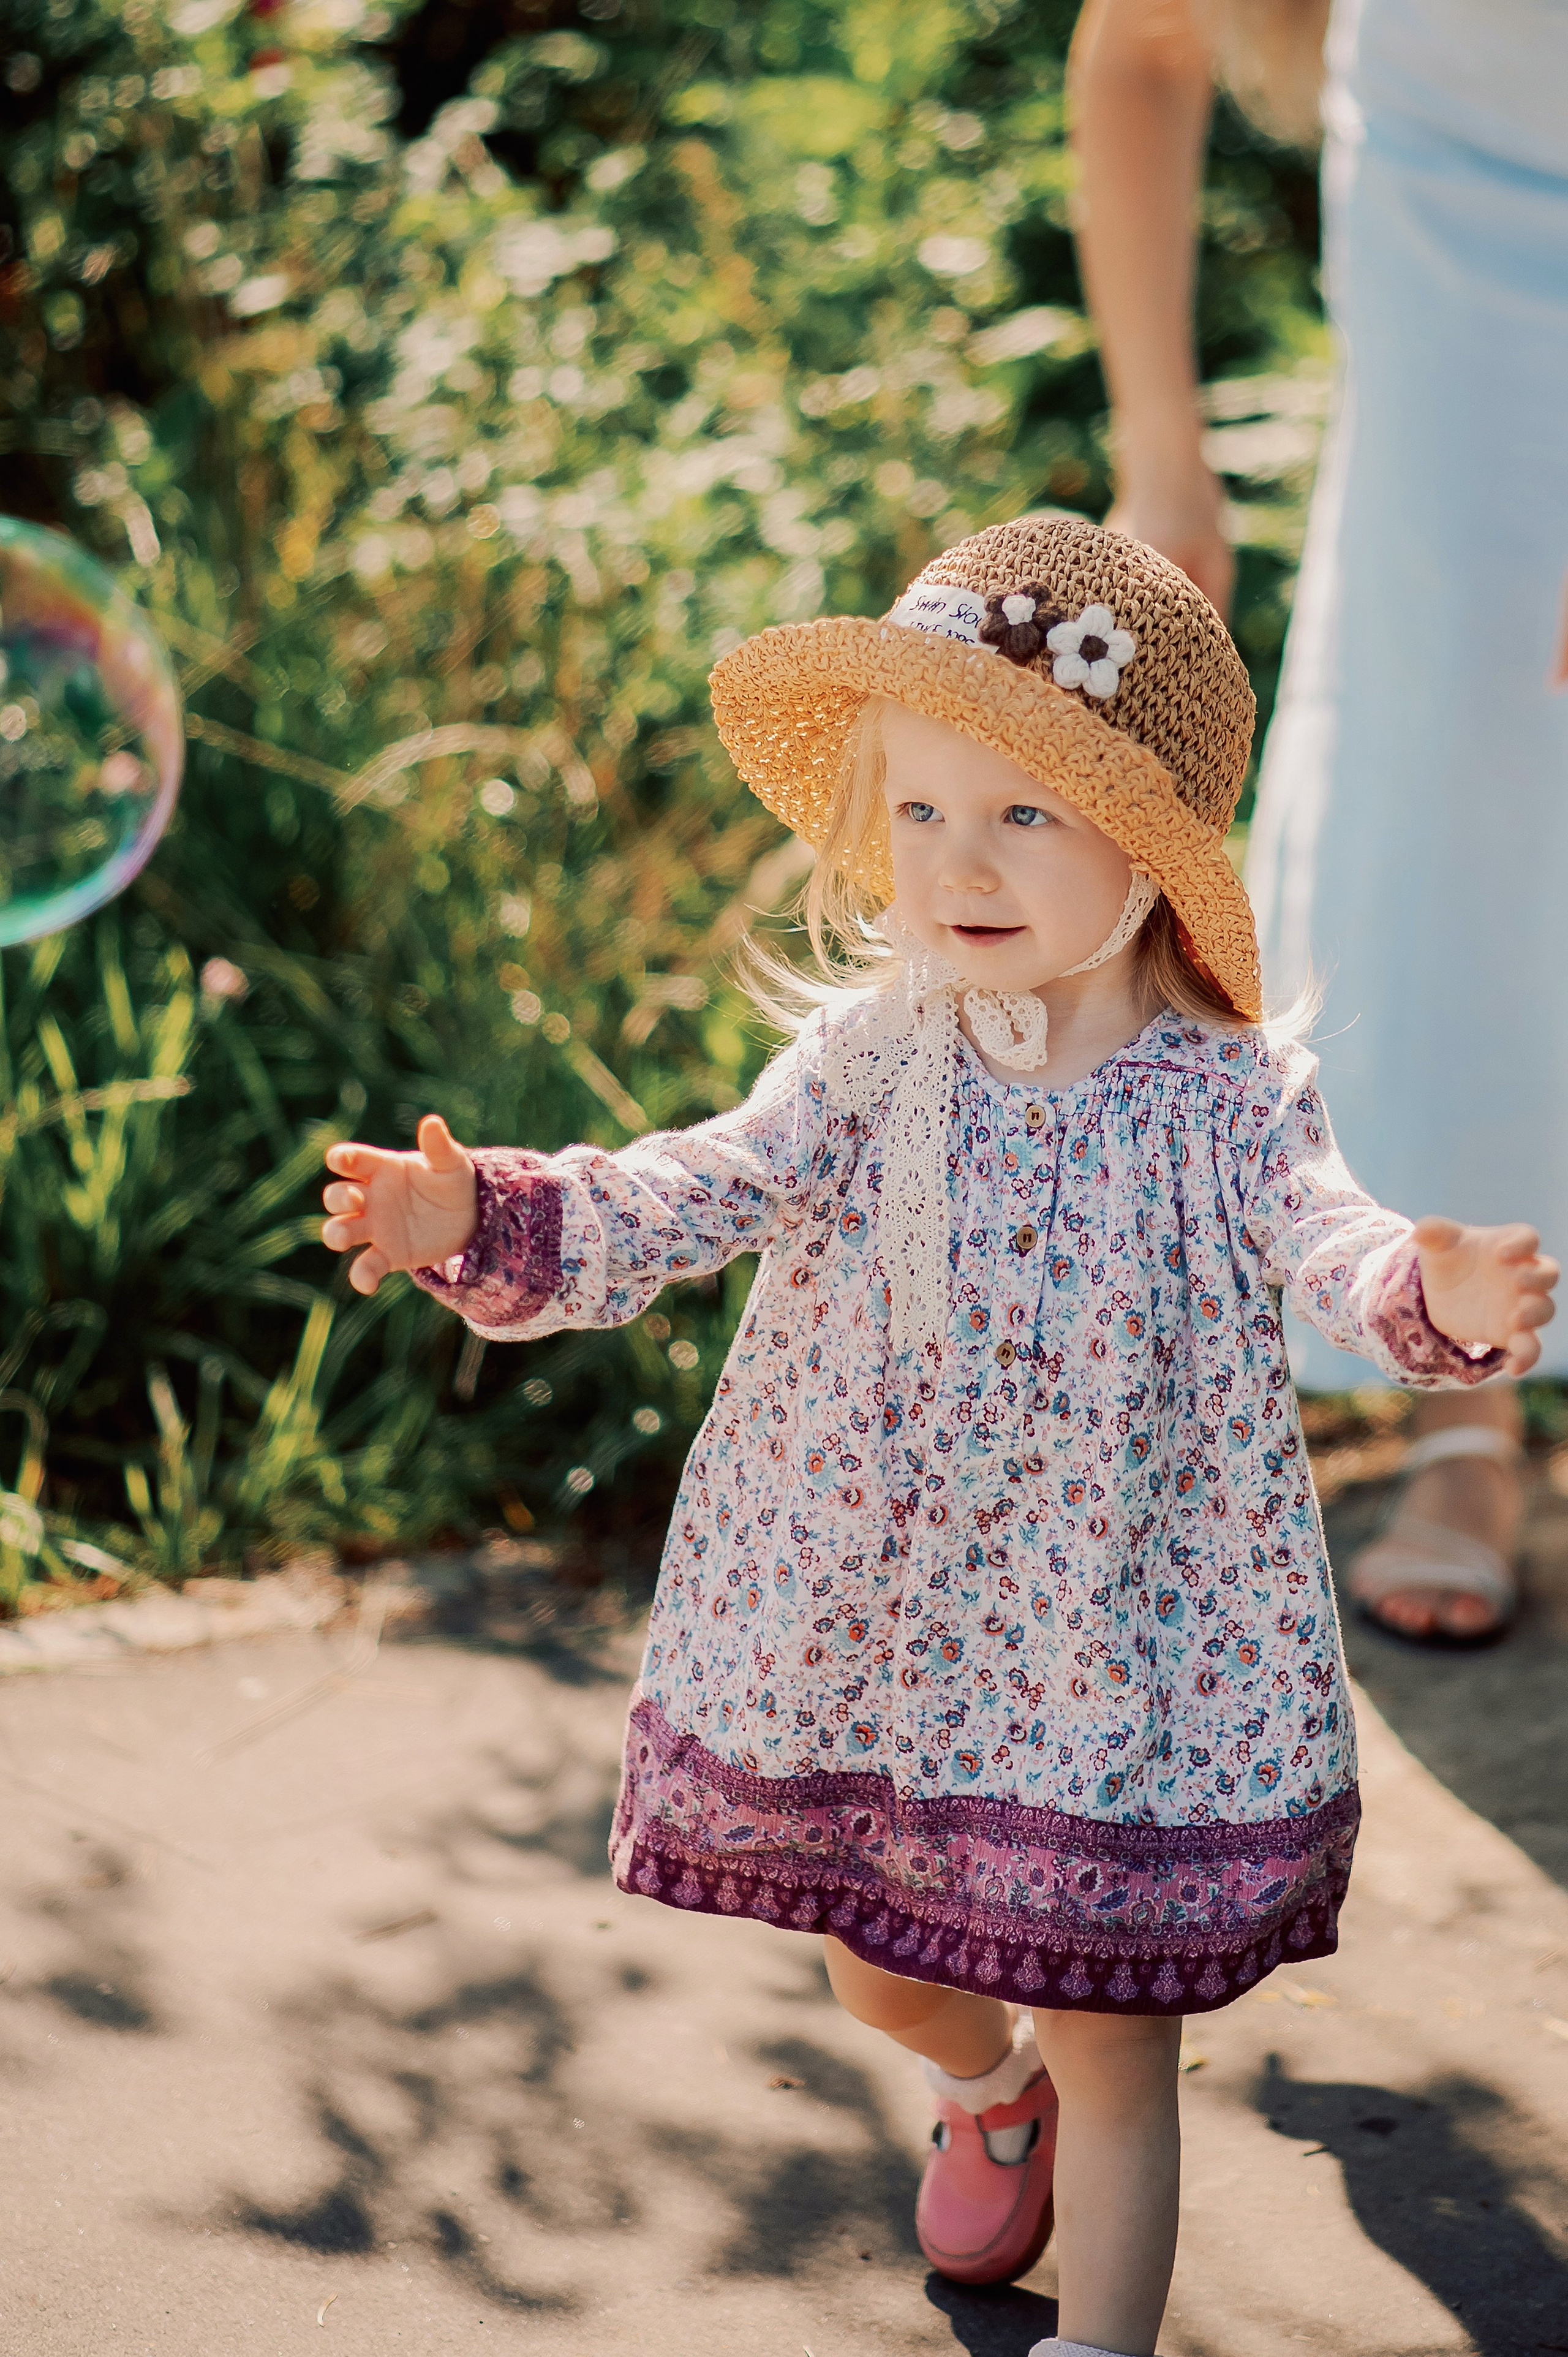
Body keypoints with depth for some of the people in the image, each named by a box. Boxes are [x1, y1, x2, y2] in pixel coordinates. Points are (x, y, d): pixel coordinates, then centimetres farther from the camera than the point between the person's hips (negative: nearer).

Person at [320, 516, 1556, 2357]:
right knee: (882, 1973, 24)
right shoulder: (869, 1061, -6)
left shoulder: (1219, 1097, -13)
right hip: (866, 1638, 4)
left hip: (1116, 1650, -3)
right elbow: (696, 1192, -15)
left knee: (1108, 2039, 6)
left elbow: (1325, 1240, -28)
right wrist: (491, 1221, -33)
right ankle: (987, 2099, 59)